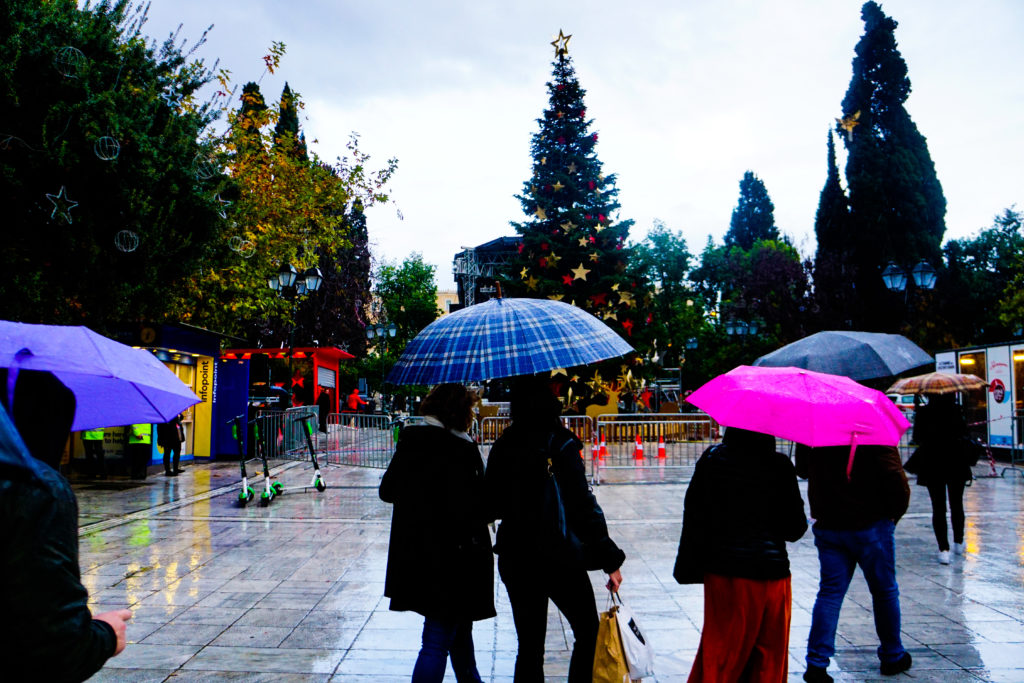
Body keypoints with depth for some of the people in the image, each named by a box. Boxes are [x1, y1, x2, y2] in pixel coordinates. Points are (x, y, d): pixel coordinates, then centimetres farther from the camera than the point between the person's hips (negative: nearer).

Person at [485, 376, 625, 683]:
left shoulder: (502, 447, 0)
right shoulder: (561, 444, -13)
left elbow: (493, 506, 6)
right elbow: (583, 505, -15)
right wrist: (610, 559, -10)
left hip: (514, 559, 4)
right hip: (559, 557, -4)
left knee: (529, 646, 13)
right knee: (588, 634, 14)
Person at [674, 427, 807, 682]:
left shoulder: (713, 459, -4)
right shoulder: (779, 465, -8)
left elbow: (694, 514, -1)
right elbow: (795, 529, -3)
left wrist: (689, 566, 7)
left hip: (724, 574, 1)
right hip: (772, 572, -1)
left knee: (719, 652, 11)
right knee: (769, 659, 13)